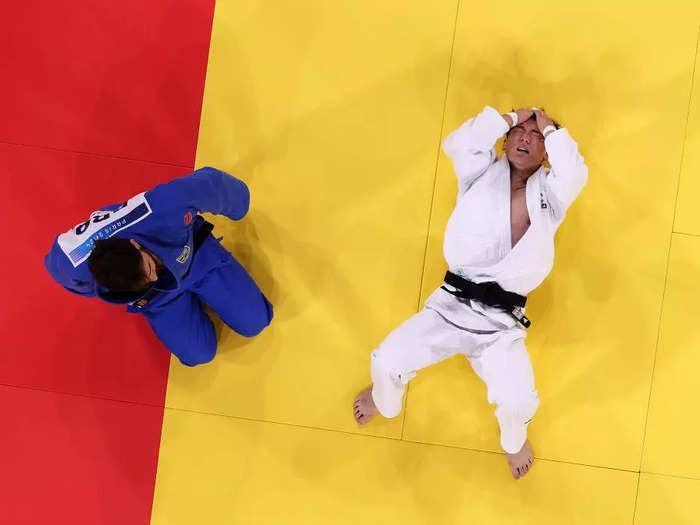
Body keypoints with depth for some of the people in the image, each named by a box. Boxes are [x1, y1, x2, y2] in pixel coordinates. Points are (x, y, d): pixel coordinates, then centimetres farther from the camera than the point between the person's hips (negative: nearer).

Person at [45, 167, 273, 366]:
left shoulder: (166, 205, -49)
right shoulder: (69, 260, -42)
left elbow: (212, 181, -26)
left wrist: (237, 208, -1)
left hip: (196, 252, 0)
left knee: (254, 321, 3)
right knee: (199, 354, 0)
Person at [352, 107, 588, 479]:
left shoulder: (549, 194, 5)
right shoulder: (483, 174, 8)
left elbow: (574, 173, -18)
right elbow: (459, 144, -12)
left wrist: (548, 126, -4)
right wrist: (513, 117, -3)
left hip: (501, 323, -1)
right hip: (452, 305, 2)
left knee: (517, 401, -20)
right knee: (387, 361, -10)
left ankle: (513, 441, 22)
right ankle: (385, 400, 32)